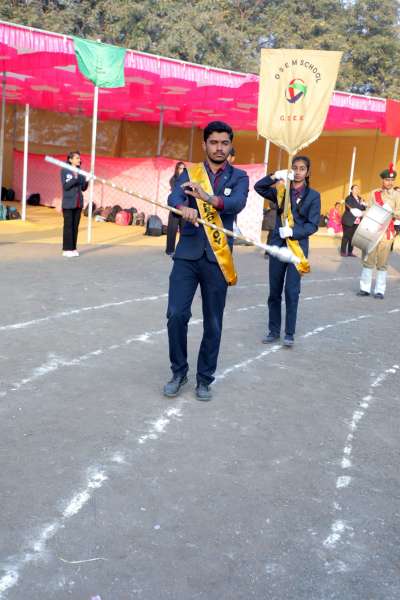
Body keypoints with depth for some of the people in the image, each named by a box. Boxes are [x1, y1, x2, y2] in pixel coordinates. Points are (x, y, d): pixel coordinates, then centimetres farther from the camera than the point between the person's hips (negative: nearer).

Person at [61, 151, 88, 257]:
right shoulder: (65, 171, -5)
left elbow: (83, 188, 10)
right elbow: (65, 186, -14)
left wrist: (86, 180, -8)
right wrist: (75, 178, -24)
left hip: (78, 203, 5)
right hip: (68, 203, -5)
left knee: (75, 226, 8)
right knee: (68, 226, -1)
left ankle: (73, 248, 15)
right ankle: (66, 249, 4)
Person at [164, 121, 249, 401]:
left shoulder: (239, 177, 5)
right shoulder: (190, 172, 8)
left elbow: (237, 203, -16)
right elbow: (174, 197, -11)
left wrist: (209, 198, -35)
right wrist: (184, 208, -35)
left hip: (218, 258, 0)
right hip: (188, 254, 1)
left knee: (213, 323, 6)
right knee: (176, 315, -6)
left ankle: (205, 378, 23)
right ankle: (179, 372, 16)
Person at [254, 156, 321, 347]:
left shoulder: (313, 196, 2)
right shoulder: (281, 191, 8)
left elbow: (312, 225, -4)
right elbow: (258, 187, -2)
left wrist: (293, 232, -17)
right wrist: (275, 176, -15)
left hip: (298, 246, -3)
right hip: (278, 245, 3)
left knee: (292, 291, -5)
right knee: (274, 291, 7)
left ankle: (289, 333, 6)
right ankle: (273, 330, 19)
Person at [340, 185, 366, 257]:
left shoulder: (360, 199, 18)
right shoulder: (349, 198, -3)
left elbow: (364, 207, 5)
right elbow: (353, 207, -16)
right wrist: (362, 205, -8)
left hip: (357, 221, 6)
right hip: (348, 221, -6)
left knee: (353, 237, 4)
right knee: (346, 236, -5)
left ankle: (350, 252, 9)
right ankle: (343, 252, -1)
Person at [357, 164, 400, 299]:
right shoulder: (374, 193, 9)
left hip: (387, 233, -1)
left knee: (382, 263, 1)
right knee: (368, 260, 3)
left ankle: (380, 291, 4)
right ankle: (365, 288, 10)